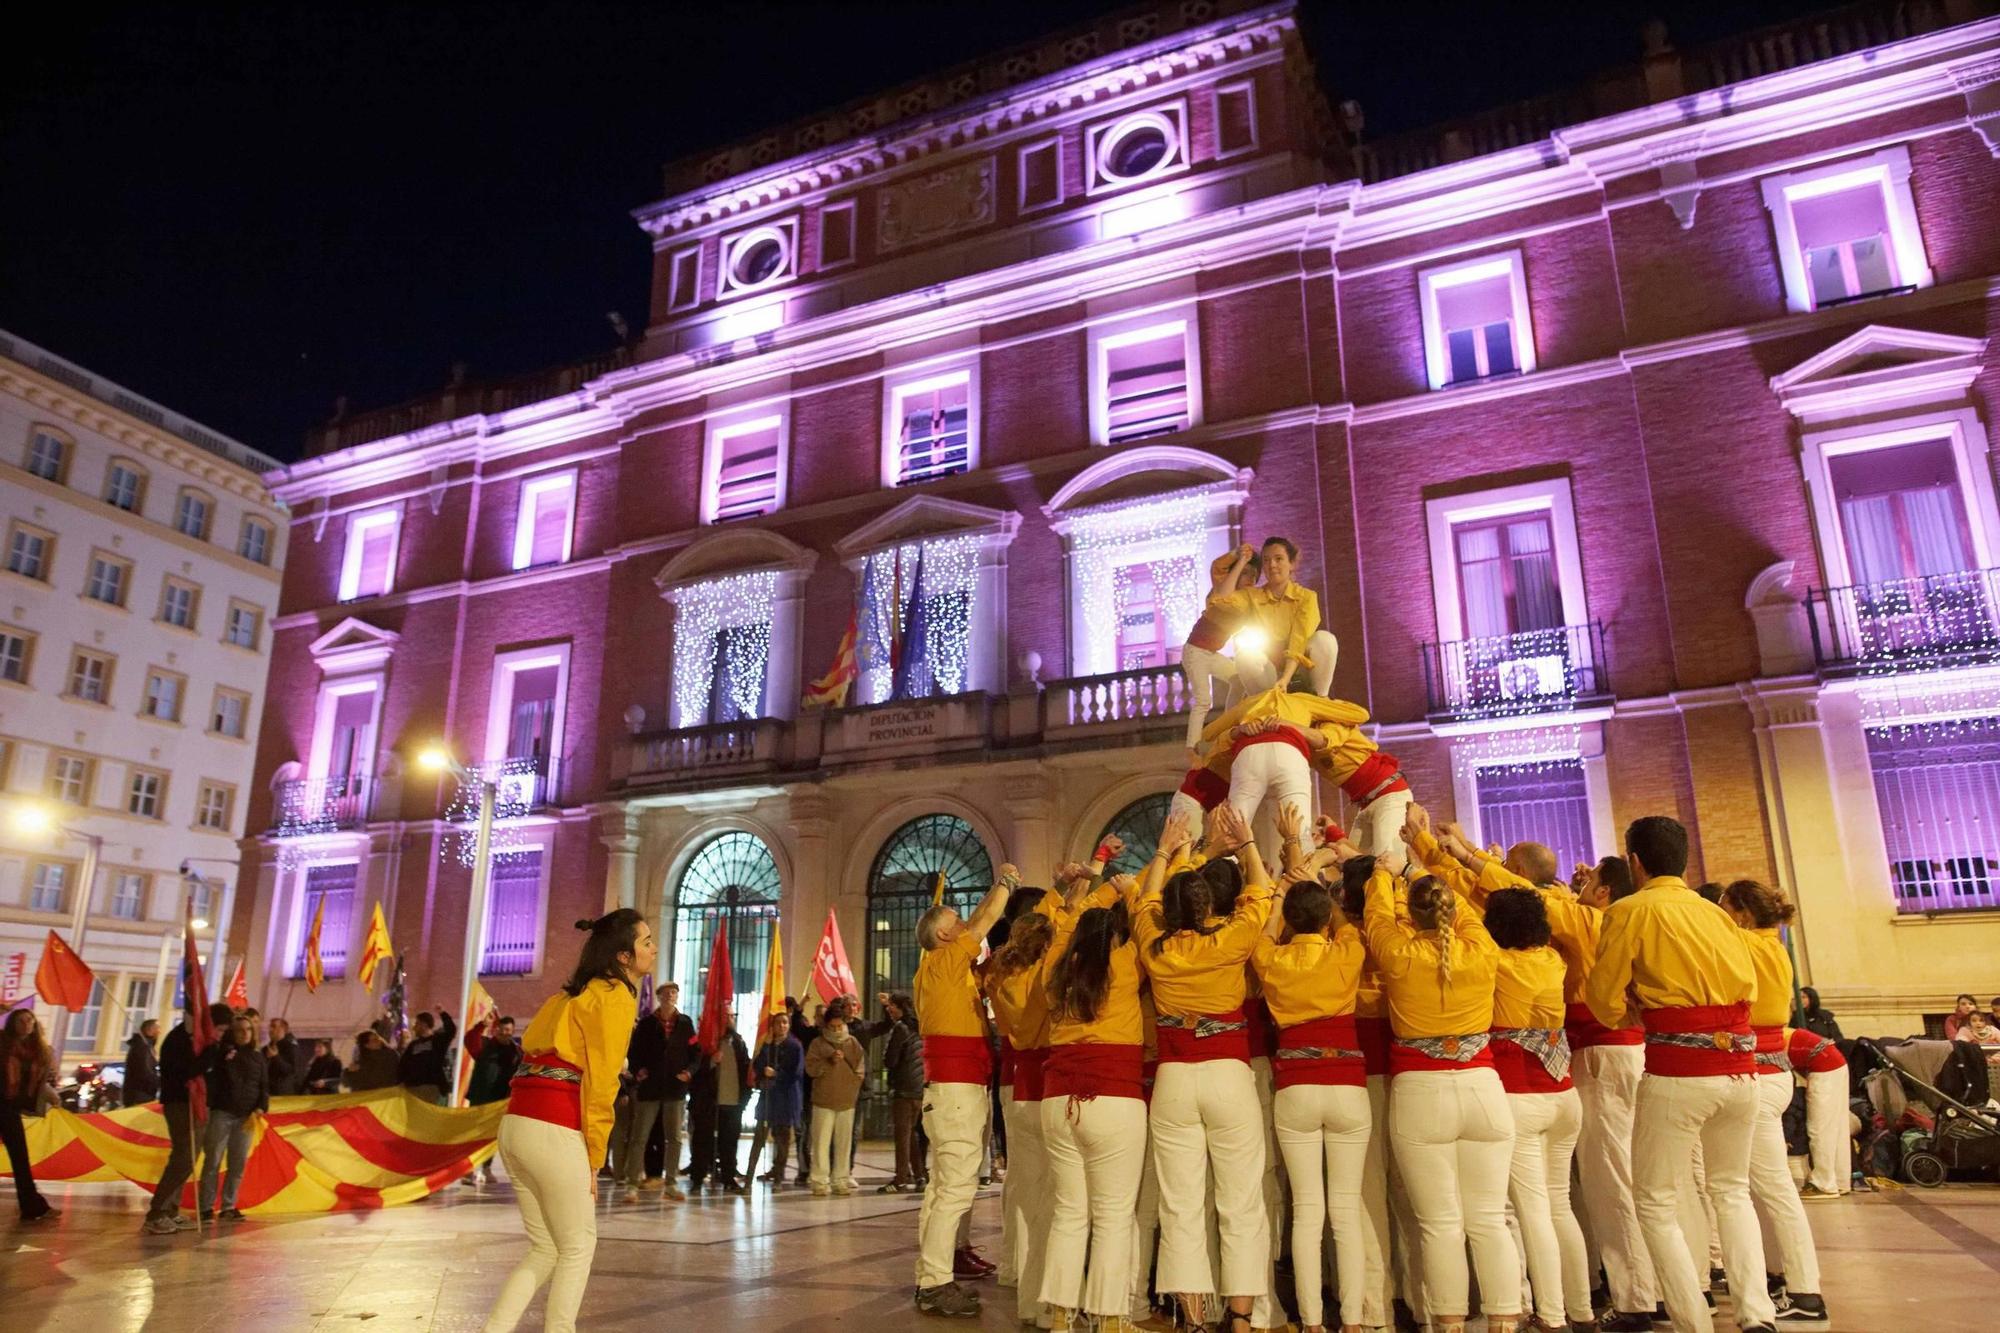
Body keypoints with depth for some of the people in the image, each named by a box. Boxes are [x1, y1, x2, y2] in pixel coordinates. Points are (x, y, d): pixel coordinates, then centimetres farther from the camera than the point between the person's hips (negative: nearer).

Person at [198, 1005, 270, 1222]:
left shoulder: (258, 1057, 14)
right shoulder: (221, 1052, 4)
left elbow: (264, 1086, 12)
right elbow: (207, 1074, -3)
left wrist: (262, 1107, -1)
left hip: (247, 1117, 3)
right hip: (222, 1113, -3)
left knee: (239, 1164, 5)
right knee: (213, 1161, -2)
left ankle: (229, 1206, 12)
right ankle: (206, 1207, 3)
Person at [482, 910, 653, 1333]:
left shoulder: (573, 992, 20)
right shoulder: (617, 996, -5)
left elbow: (533, 1050, 17)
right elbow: (600, 1083, -9)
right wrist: (594, 1158, -2)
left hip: (515, 1123, 8)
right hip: (555, 1132, -8)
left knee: (546, 1248, 18)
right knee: (578, 1245, 10)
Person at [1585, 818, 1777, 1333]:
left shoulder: (1630, 911, -4)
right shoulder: (1719, 913, 13)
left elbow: (1604, 1001, -2)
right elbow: (1747, 985, 15)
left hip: (1675, 1072, -6)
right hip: (1740, 1066, 6)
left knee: (1656, 1203, 8)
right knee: (1732, 1190, 24)